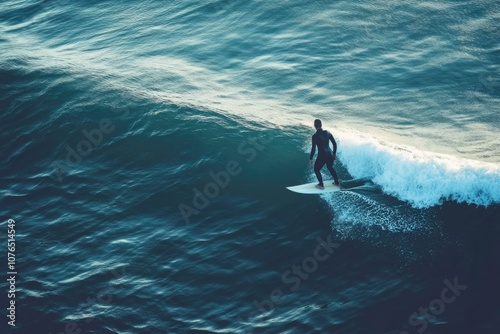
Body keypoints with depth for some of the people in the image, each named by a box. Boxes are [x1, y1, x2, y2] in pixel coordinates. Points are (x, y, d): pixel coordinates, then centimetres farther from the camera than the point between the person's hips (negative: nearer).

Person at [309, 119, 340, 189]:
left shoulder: (315, 136, -15)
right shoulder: (327, 133, 0)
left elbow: (313, 149, -17)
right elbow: (335, 144, 6)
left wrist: (310, 159, -7)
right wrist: (334, 153, 20)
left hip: (322, 156, -6)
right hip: (330, 155, 6)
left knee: (316, 170, 21)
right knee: (330, 168, 34)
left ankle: (321, 185, 25)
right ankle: (337, 182, 43)